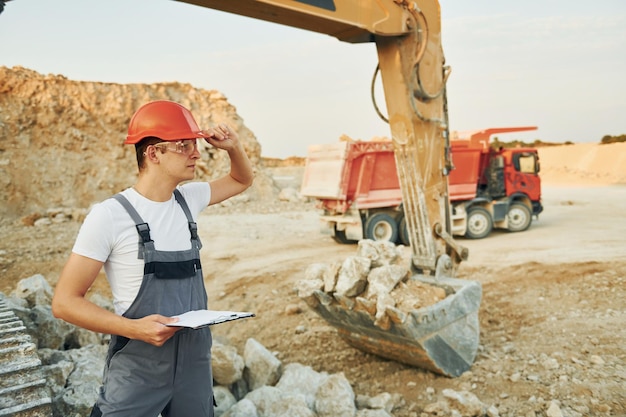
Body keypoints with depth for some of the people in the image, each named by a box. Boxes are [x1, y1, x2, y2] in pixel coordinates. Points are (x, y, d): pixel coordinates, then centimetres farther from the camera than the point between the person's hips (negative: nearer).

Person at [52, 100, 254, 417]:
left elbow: (242, 181, 20)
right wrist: (134, 328, -26)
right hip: (137, 370, -5)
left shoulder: (188, 198, 2)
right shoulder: (109, 215, -15)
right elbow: (65, 301, -12)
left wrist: (234, 147, 0)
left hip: (196, 362, 6)